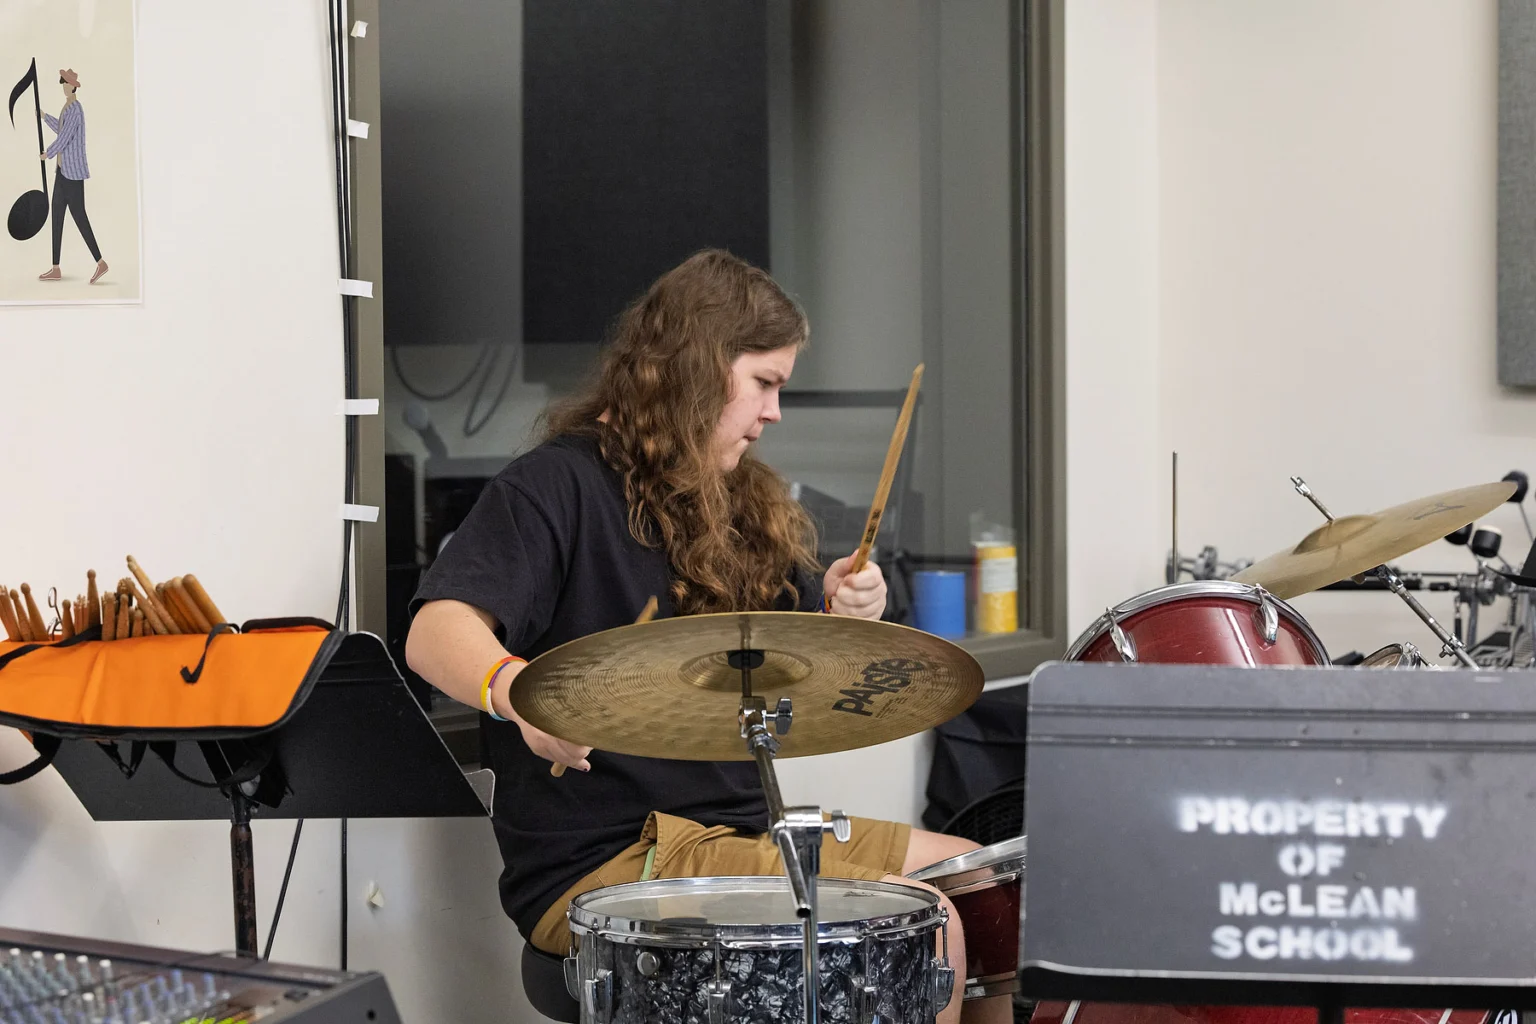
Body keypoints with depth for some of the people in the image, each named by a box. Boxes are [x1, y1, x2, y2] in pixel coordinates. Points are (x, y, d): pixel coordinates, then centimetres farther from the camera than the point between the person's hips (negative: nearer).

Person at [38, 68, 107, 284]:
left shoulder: (74, 110, -18)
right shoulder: (67, 108, 13)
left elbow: (64, 138, -19)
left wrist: (48, 154, -5)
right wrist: (44, 117, 37)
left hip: (73, 171, -10)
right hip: (63, 169, 10)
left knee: (79, 216, -7)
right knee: (57, 216, 9)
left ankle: (100, 262, -1)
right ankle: (56, 269, 12)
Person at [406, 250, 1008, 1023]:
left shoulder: (738, 507, 16)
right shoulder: (561, 484, -10)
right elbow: (437, 631, -25)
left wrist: (840, 616, -3)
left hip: (742, 831, 9)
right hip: (601, 865, -9)